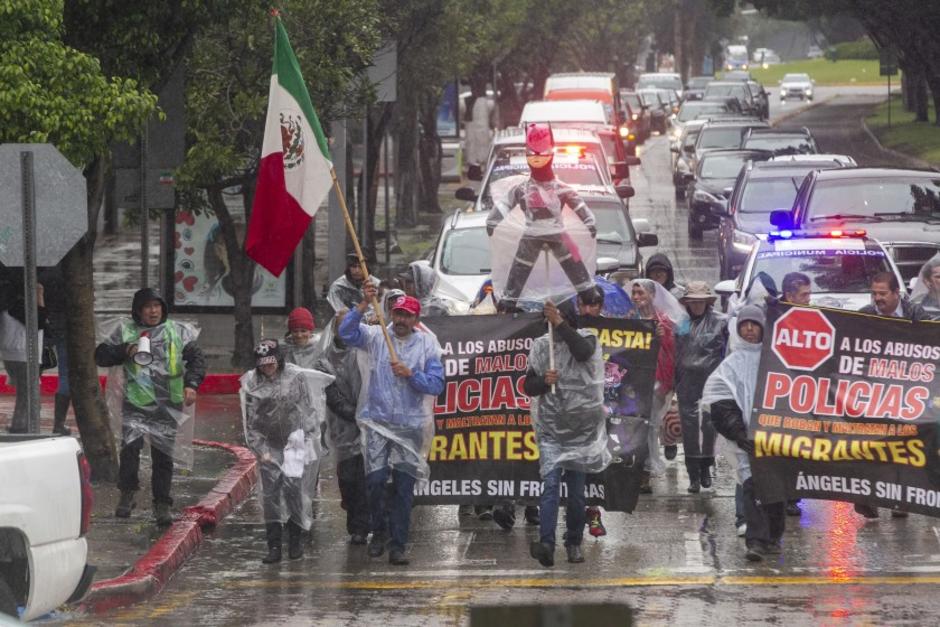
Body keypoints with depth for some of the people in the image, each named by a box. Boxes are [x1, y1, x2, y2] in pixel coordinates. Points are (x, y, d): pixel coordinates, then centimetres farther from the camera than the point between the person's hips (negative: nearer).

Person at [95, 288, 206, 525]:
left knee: (163, 456, 3)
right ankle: (127, 494, 0)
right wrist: (125, 351, -9)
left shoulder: (178, 332, 8)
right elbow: (101, 356, 8)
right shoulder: (125, 331, 8)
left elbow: (196, 358, 5)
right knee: (130, 446, -18)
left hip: (167, 406, 1)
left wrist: (191, 384, -11)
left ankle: (162, 505, 14)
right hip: (135, 404, -1)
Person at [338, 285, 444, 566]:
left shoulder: (427, 344, 5)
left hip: (411, 426, 1)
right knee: (375, 480, -11)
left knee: (404, 487, 2)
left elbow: (436, 385, 0)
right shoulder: (377, 336, 3)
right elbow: (347, 333, -13)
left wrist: (411, 374, -15)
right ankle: (379, 530, 13)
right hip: (378, 422, -1)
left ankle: (397, 545, 8)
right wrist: (363, 306, -22)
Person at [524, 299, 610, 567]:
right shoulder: (541, 347, 7)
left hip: (581, 427, 0)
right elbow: (529, 386, 11)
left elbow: (582, 351, -24)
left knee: (577, 491, 7)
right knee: (550, 484, -15)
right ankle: (546, 544, -27)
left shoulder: (586, 340, 2)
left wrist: (560, 324, -29)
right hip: (551, 428, 0)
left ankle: (574, 543, 21)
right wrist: (544, 381, -10)